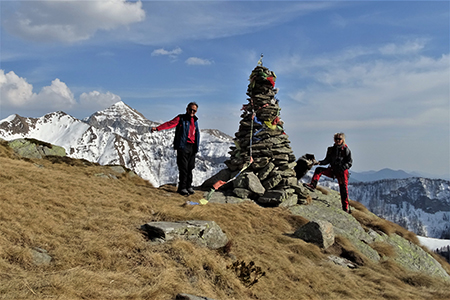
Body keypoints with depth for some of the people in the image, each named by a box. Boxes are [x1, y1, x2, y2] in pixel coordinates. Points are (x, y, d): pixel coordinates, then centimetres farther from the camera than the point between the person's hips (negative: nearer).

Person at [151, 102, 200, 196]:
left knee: (190, 168, 6)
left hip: (192, 147, 5)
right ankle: (182, 188, -2)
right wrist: (157, 128, -24)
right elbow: (170, 124, -10)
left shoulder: (195, 121, 19)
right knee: (183, 168, -7)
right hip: (183, 146, -5)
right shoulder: (181, 118, 3)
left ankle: (188, 186, 15)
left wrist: (196, 147, 12)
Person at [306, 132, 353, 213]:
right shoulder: (331, 149, 8)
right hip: (332, 170, 4)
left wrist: (342, 168, -24)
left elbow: (349, 162, -6)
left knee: (343, 190, -6)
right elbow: (327, 160, 11)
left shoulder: (346, 150, -5)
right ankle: (313, 185, -19)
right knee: (318, 170, -12)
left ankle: (346, 208, 2)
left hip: (342, 171, -4)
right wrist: (320, 162, -8)